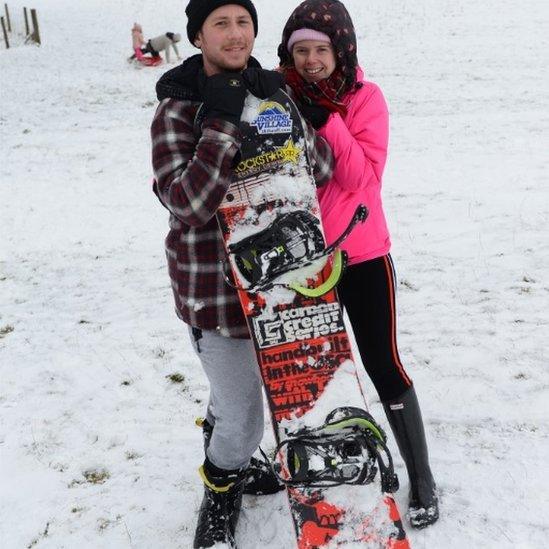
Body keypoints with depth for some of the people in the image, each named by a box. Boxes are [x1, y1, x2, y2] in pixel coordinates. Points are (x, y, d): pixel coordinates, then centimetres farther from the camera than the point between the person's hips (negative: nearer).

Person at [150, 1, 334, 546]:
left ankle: (226, 461, 55)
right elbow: (187, 203, -23)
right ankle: (219, 497, 33)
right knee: (245, 416, 3)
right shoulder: (177, 108, -13)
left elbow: (321, 170, -6)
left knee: (237, 386, 26)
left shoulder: (272, 91, 2)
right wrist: (223, 125, -28)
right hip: (212, 288, -5)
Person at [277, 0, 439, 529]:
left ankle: (421, 480, 20)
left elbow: (366, 179, -18)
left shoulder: (365, 98, -8)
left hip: (362, 256, -3)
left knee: (383, 368, 3)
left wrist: (328, 124, -25)